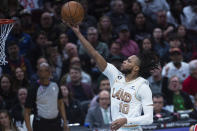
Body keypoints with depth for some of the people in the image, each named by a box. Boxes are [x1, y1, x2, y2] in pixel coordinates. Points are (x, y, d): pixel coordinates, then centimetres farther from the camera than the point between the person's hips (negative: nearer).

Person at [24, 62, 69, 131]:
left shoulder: (55, 86, 3)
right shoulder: (33, 90, -10)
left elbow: (60, 103, 16)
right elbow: (27, 112, -9)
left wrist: (65, 121, 11)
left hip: (56, 123, 5)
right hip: (40, 124, -5)